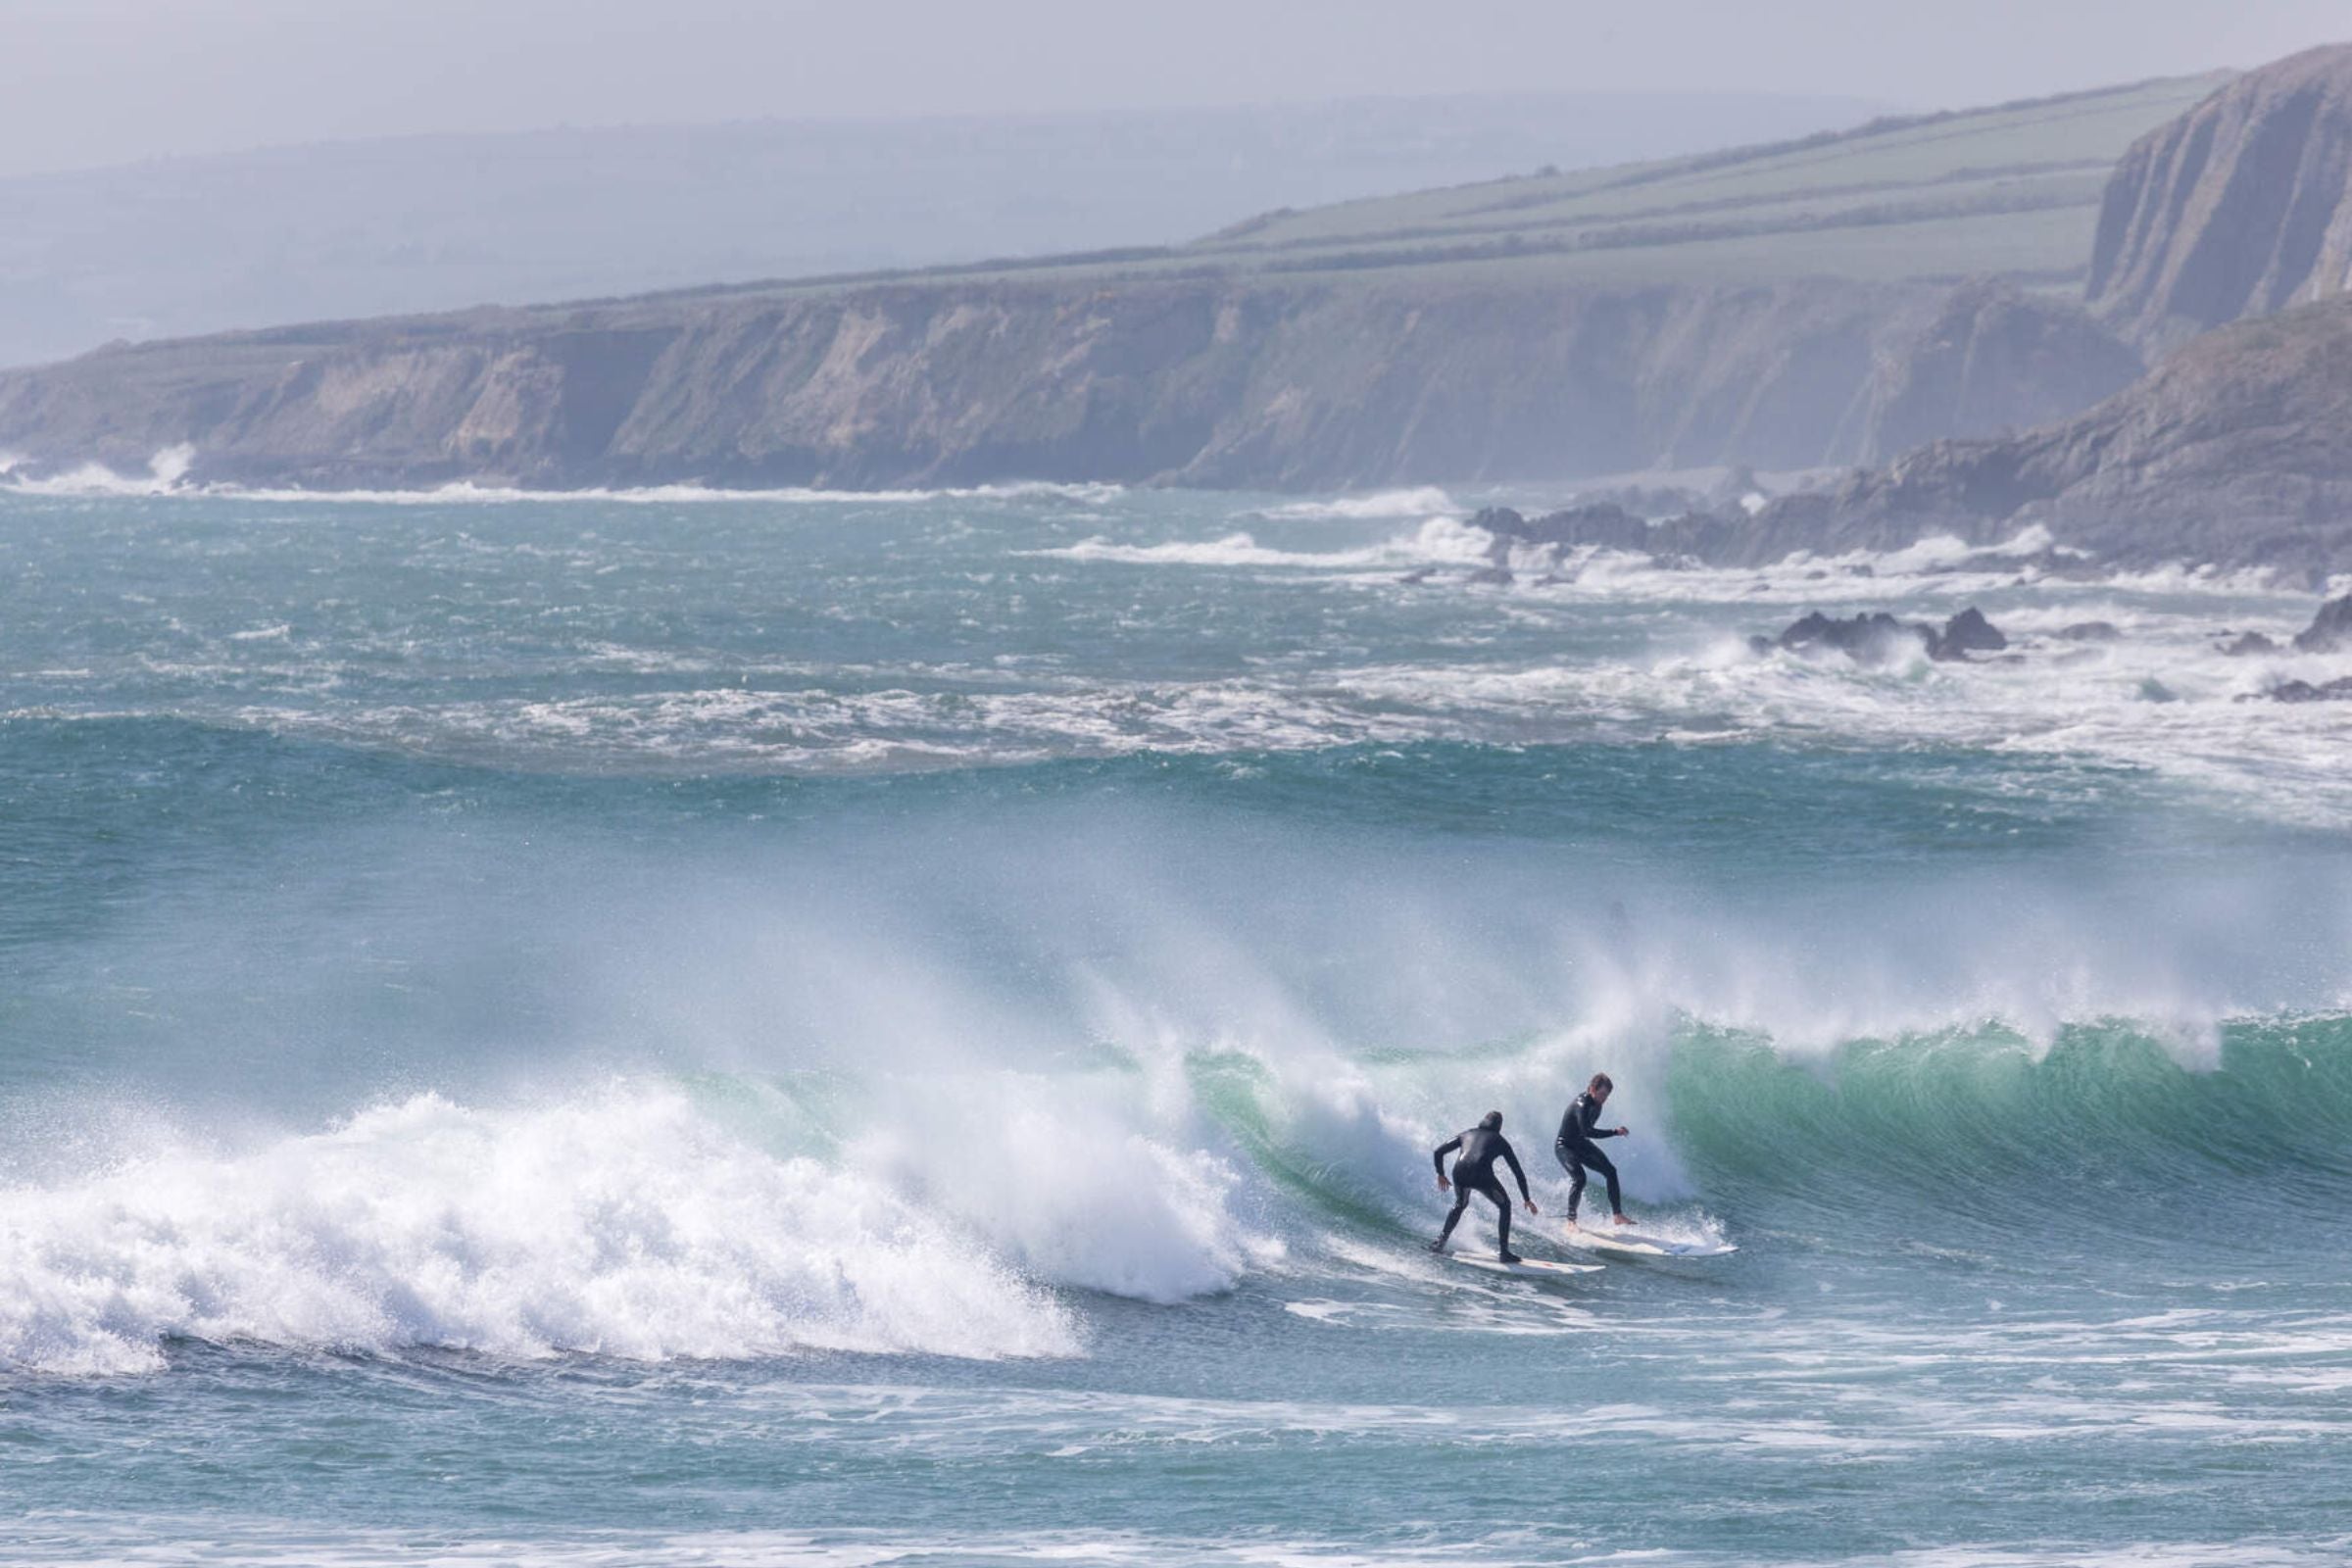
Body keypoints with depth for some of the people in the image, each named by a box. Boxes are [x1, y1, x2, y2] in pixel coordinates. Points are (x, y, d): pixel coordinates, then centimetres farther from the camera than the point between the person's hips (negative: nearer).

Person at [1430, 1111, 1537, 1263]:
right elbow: (1517, 1171, 23)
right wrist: (1526, 1199, 29)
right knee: (1504, 1205, 19)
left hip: (1460, 1173, 3)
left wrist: (1440, 1174, 43)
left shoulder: (1467, 1134, 30)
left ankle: (1440, 1242, 29)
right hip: (1482, 1175, -3)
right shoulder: (1499, 1140, 24)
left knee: (1460, 1205, 34)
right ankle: (1504, 1251, 11)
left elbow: (1438, 1152, 28)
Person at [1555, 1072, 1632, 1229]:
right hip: (1565, 1146, -9)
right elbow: (1587, 1131, -41)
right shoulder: (1582, 1104, -29)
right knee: (1579, 1178, -28)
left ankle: (1617, 1215, 4)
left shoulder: (1596, 1104, -1)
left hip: (1581, 1144, 9)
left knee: (1610, 1171, 0)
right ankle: (1571, 1220, -20)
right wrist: (1614, 1132, -41)